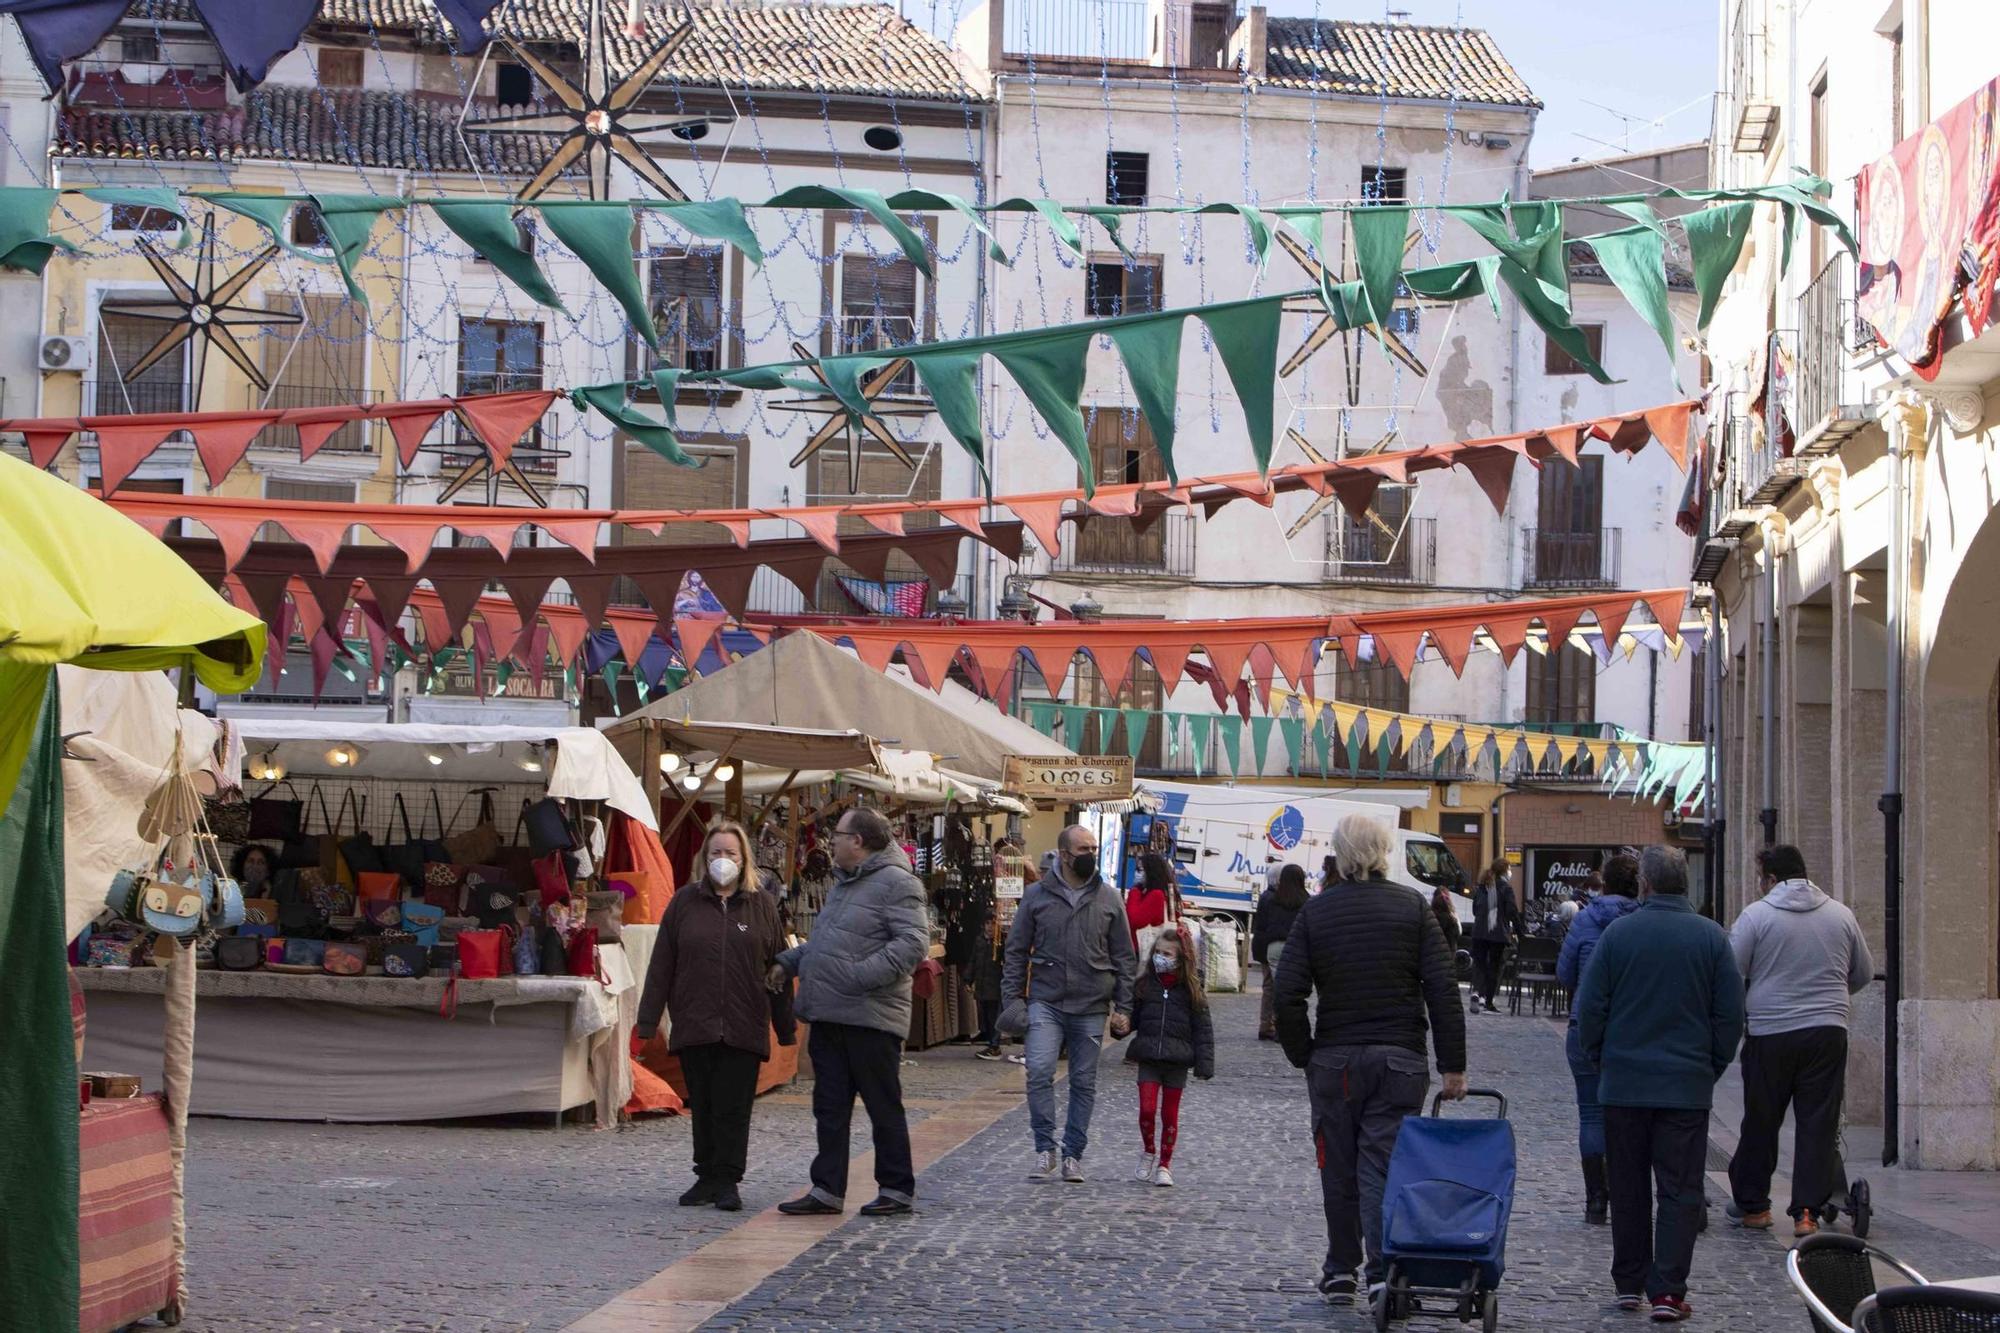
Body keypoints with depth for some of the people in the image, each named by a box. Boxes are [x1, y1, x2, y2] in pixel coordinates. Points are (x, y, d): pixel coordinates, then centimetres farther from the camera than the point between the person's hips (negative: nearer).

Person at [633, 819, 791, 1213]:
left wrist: (787, 1030, 4)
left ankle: (727, 1181, 4)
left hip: (744, 1029, -1)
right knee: (702, 1107, 7)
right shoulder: (685, 902, 7)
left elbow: (778, 969, 7)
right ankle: (707, 1177, 17)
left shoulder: (761, 904, 6)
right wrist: (646, 1023, 1)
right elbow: (661, 966, 6)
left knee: (733, 1108, -2)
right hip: (693, 1027, 1)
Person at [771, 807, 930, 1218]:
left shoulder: (896, 883, -11)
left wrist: (864, 975, -26)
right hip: (828, 1015, 9)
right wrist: (788, 962, 23)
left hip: (870, 1018, -9)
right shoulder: (843, 882, 20)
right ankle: (827, 1190, 15)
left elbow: (913, 942, -21)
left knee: (884, 1107, 1)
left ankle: (897, 1189, 10)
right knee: (830, 1107, 10)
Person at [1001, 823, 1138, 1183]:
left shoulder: (1108, 898, 5)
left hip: (1091, 1007, 1)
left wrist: (1123, 1008, 2)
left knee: (1084, 1082, 6)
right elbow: (1017, 950, 7)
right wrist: (1012, 998, -1)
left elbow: (1124, 958, 8)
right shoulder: (1037, 895, 3)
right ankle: (1045, 1150, -5)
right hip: (1046, 1002, -1)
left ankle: (1073, 1156, 15)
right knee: (1039, 1071, -16)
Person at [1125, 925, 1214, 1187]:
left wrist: (1205, 1064, -5)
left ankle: (1164, 1164, 17)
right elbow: (1132, 1017, 10)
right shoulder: (1144, 985, 4)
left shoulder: (1191, 989, -1)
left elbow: (1203, 1029, 0)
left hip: (1177, 1060, -1)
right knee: (1147, 1108, -7)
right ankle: (1149, 1151, 18)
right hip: (1148, 1058, 1)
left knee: (1170, 1114, 6)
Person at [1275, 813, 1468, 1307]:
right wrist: (1453, 1065, -3)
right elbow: (1443, 990, -6)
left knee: (1338, 1169, 12)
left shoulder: (1315, 913, 0)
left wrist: (1303, 1057, 6)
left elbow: (1288, 995, -5)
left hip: (1333, 1062, 1)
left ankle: (1341, 1272, 19)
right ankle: (1384, 1276, -6)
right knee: (1383, 1166, 0)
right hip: (1399, 1060, -1)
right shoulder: (1412, 908, -1)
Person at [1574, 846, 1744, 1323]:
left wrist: (1600, 1060, 12)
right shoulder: (1711, 937, -2)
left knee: (1628, 1189, 12)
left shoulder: (1617, 934, -4)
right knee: (1680, 1190, 2)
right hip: (1688, 1086, 0)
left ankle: (1629, 1283, 18)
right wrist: (1711, 1066, 12)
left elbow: (1589, 1008, -2)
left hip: (1624, 1084, 0)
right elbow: (1731, 1014, 0)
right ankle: (1667, 1291, -5)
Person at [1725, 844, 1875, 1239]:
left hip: (1769, 1033, -2)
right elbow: (1864, 974, 15)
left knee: (1760, 1122, 11)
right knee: (1818, 1124, 4)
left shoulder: (1757, 915, -6)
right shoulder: (1840, 914, 6)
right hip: (1828, 1031, 2)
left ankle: (1752, 1205, 20)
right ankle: (1808, 1211, 0)